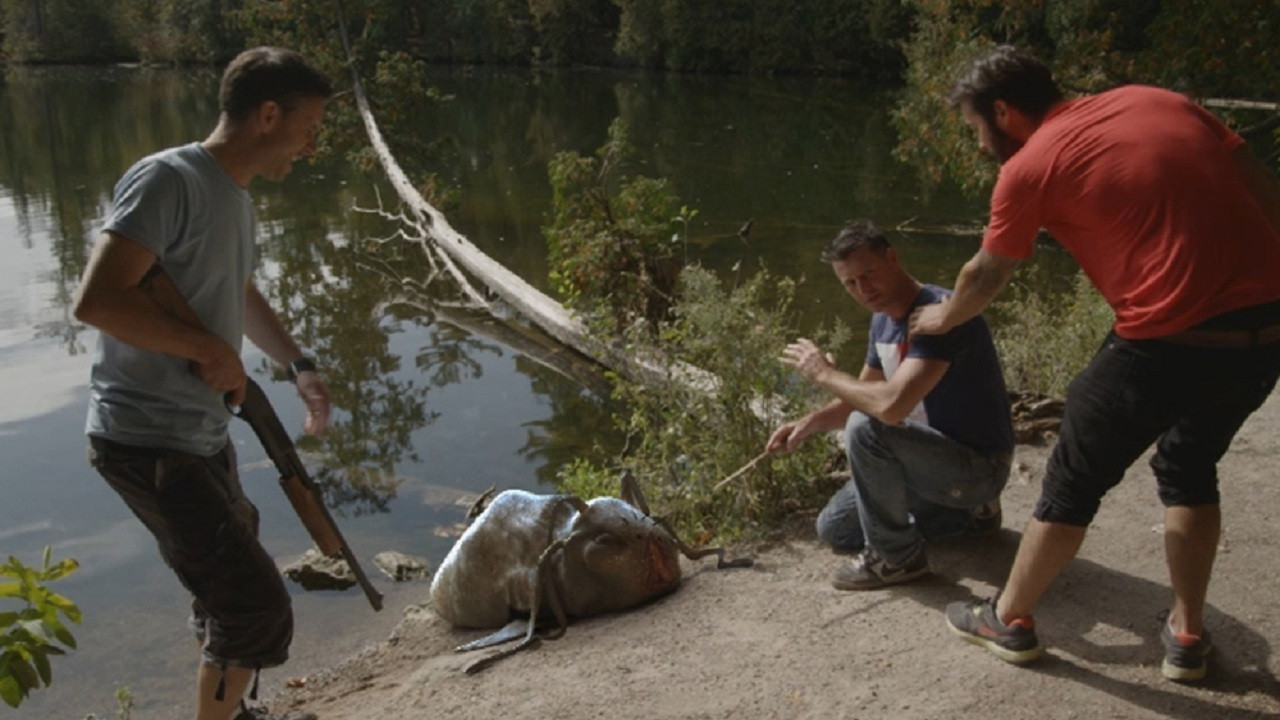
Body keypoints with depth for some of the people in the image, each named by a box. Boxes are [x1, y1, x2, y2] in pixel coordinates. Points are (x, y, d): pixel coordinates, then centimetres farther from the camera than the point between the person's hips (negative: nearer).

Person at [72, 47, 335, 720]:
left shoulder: (235, 197, 12)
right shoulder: (168, 180, -18)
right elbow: (96, 299, -28)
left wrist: (300, 366, 20)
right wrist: (209, 348, -19)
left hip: (204, 436, 10)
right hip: (148, 444, -10)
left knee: (230, 584, 23)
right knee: (258, 608, -11)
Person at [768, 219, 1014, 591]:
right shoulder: (883, 319, 3)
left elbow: (891, 404, -39)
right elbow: (862, 396, 15)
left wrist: (824, 375, -22)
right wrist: (808, 423, -4)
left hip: (979, 465, -10)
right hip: (936, 457, 10)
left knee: (866, 429, -31)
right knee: (834, 529, 13)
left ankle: (896, 556, -11)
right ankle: (968, 512, 18)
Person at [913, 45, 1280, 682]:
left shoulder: (1029, 169, -1)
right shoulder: (1159, 101, 14)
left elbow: (984, 277, 12)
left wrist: (944, 319, 33)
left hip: (1169, 341, -6)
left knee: (1073, 482, 13)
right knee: (1189, 469, 28)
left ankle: (1009, 619, 29)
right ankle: (1187, 634, 34)